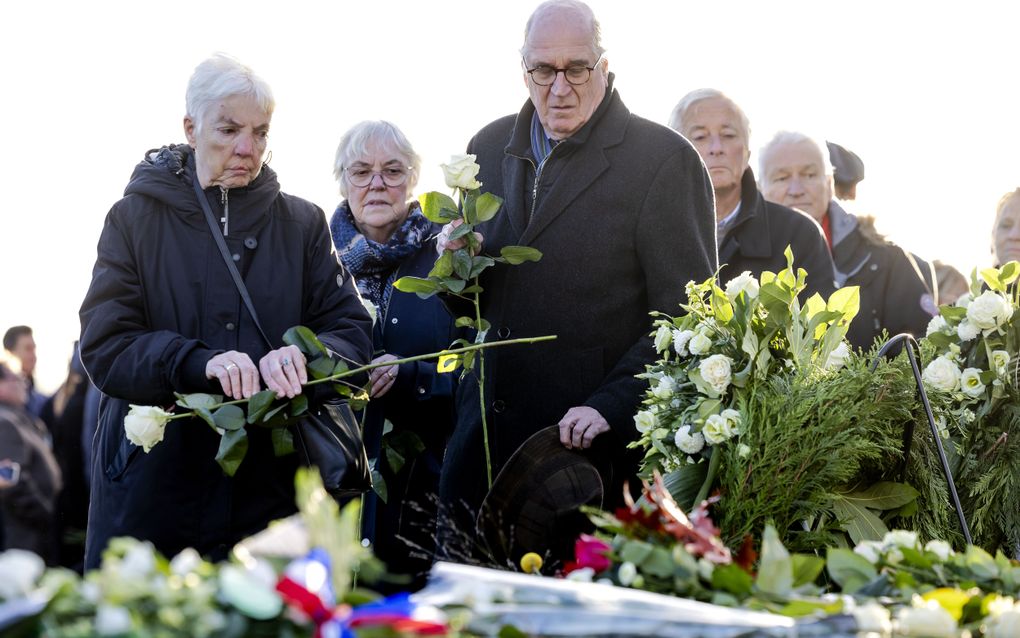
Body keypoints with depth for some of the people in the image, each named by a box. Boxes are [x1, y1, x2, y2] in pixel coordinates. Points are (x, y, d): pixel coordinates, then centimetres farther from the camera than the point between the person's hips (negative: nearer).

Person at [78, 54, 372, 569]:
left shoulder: (302, 224, 10)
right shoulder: (135, 219, 3)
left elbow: (351, 330, 3)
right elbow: (104, 347, -7)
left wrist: (300, 356, -21)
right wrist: (201, 363, -25)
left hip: (270, 487, 2)